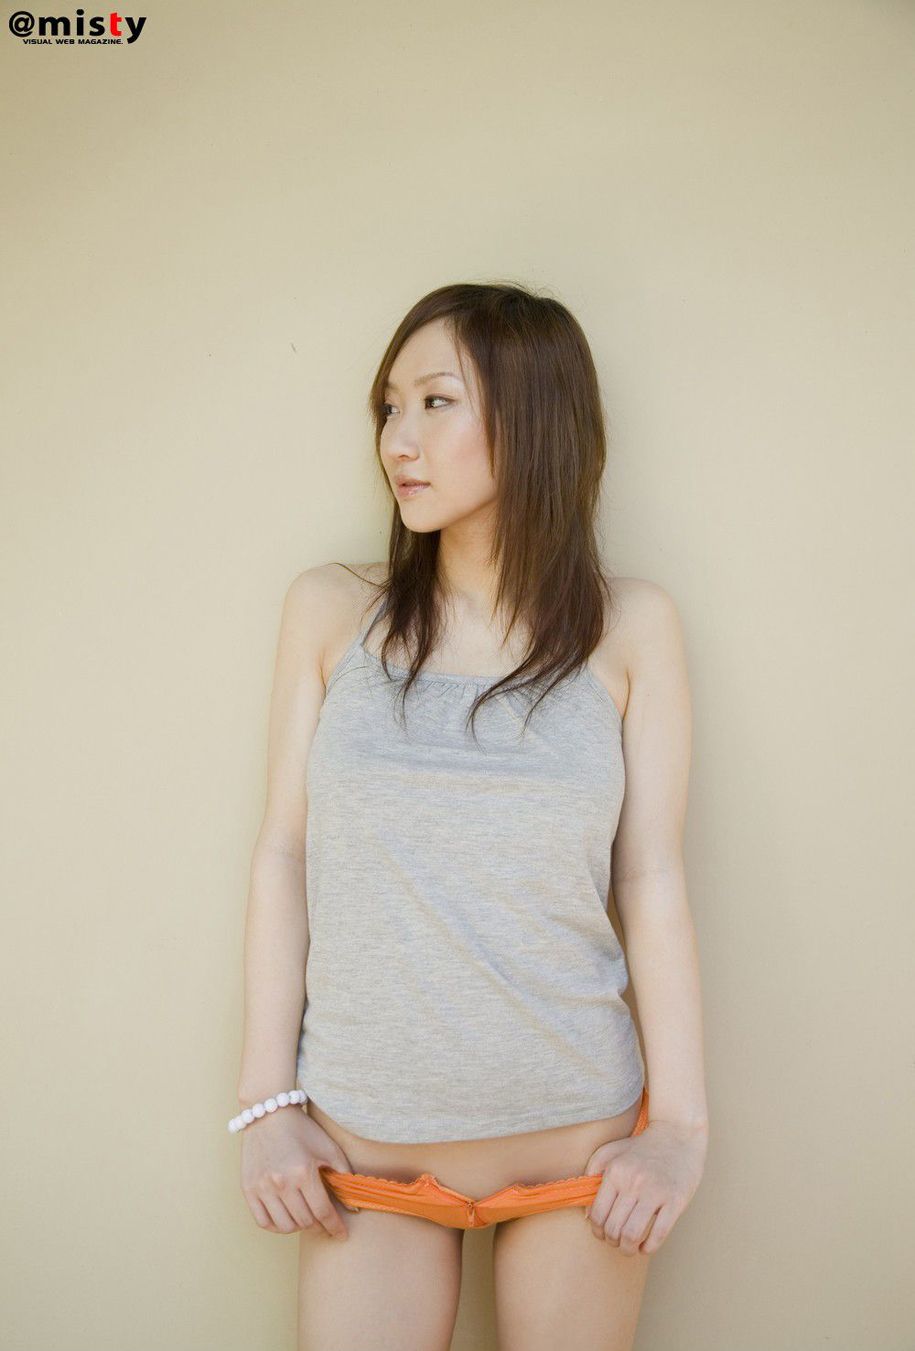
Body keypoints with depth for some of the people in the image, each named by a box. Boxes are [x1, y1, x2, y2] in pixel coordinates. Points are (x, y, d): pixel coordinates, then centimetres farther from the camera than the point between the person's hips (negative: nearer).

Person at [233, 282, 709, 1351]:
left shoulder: (630, 628, -2)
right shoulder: (331, 610, -1)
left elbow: (652, 880, -2)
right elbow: (282, 854, 0)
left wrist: (683, 1123, -4)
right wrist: (267, 1102, -1)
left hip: (578, 1140, 0)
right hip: (362, 1143, 1)